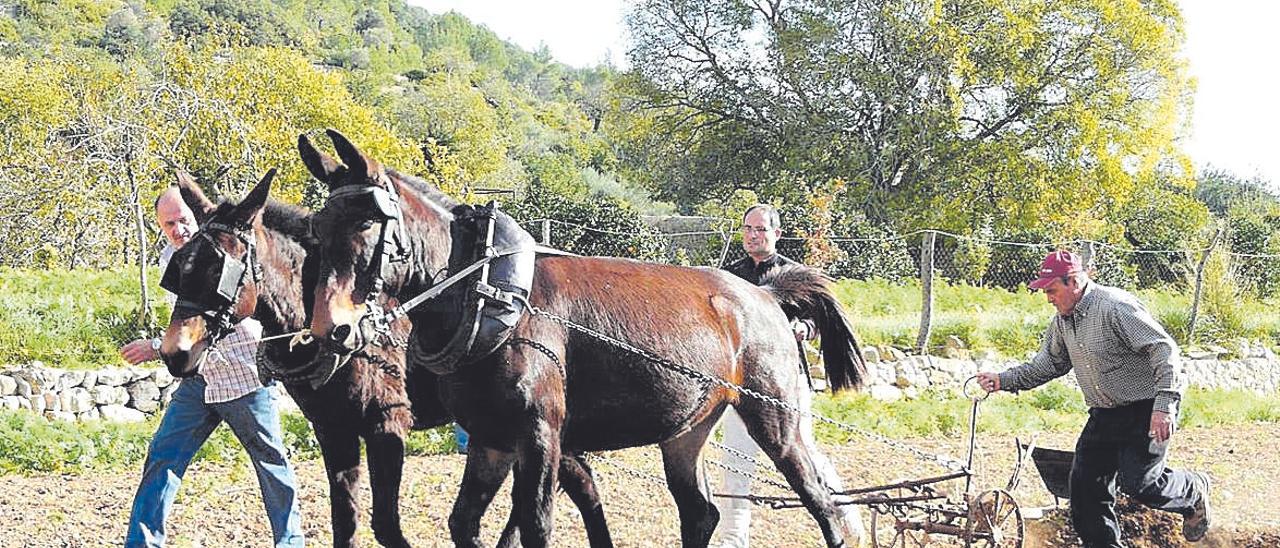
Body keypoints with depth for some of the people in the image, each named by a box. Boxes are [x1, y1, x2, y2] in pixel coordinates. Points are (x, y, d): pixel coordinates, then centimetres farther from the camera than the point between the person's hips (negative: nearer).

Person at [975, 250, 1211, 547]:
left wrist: (1163, 405, -31)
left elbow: (1164, 349, -24)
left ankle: (1194, 492, 15)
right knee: (1084, 483, 2)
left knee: (1139, 483, -14)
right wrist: (1004, 381, 5)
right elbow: (1047, 364, 18)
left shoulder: (1115, 306, -21)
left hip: (1145, 410, -9)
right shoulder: (1063, 320, 7)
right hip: (1104, 416, 9)